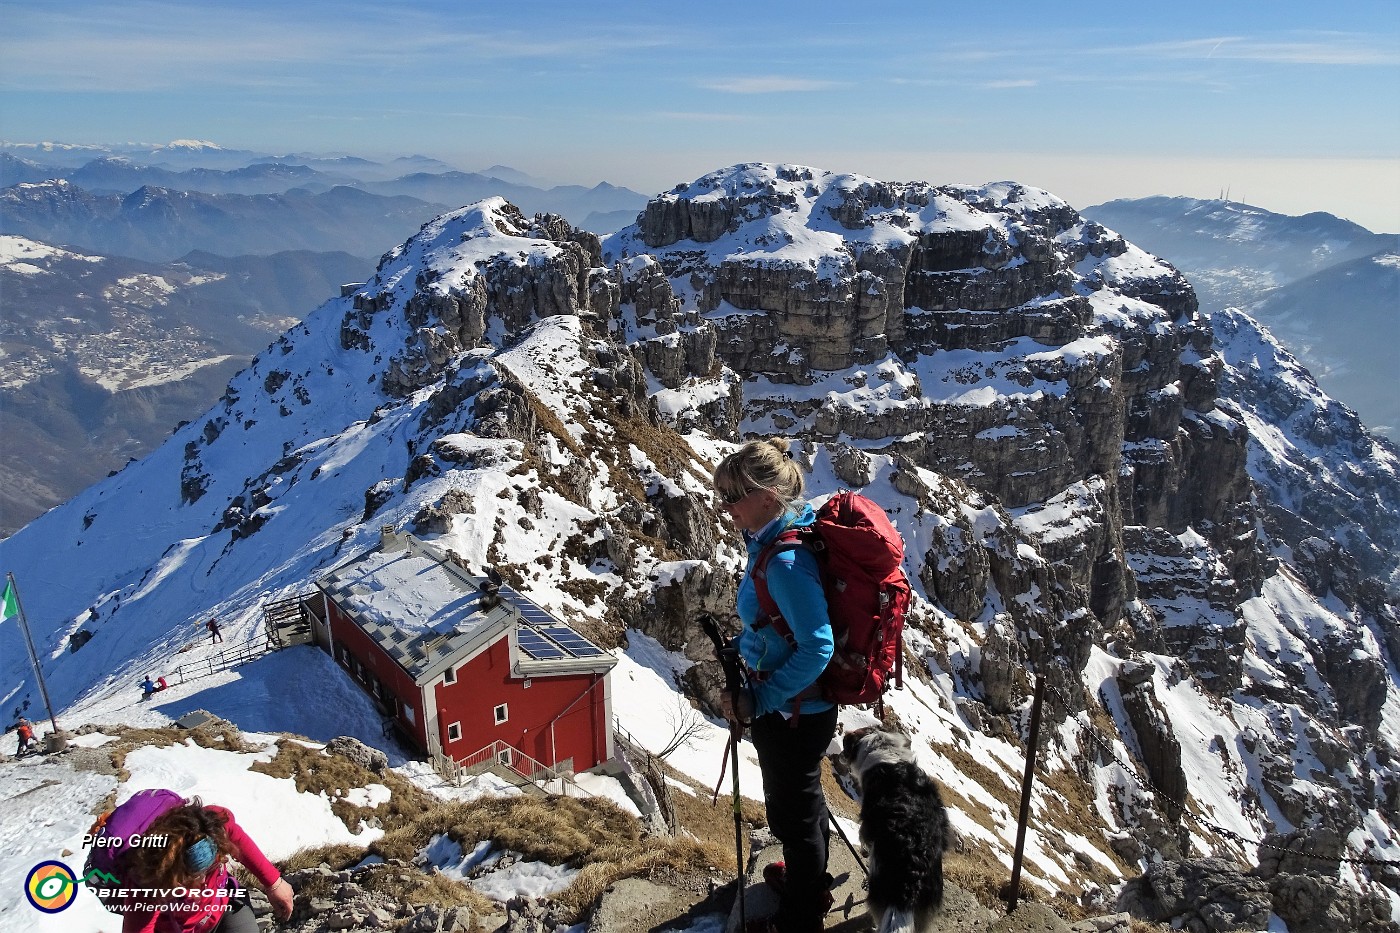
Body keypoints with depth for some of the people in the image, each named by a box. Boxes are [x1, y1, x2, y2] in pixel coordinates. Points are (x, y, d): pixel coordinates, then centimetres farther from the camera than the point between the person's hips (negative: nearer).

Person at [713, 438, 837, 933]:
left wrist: (757, 700, -24)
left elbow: (817, 646, -31)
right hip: (804, 707, 9)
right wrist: (738, 654, 4)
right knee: (803, 798, 29)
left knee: (792, 809, 14)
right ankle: (811, 879, 54)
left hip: (790, 713, -9)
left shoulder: (785, 561, -31)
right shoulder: (772, 538, -2)